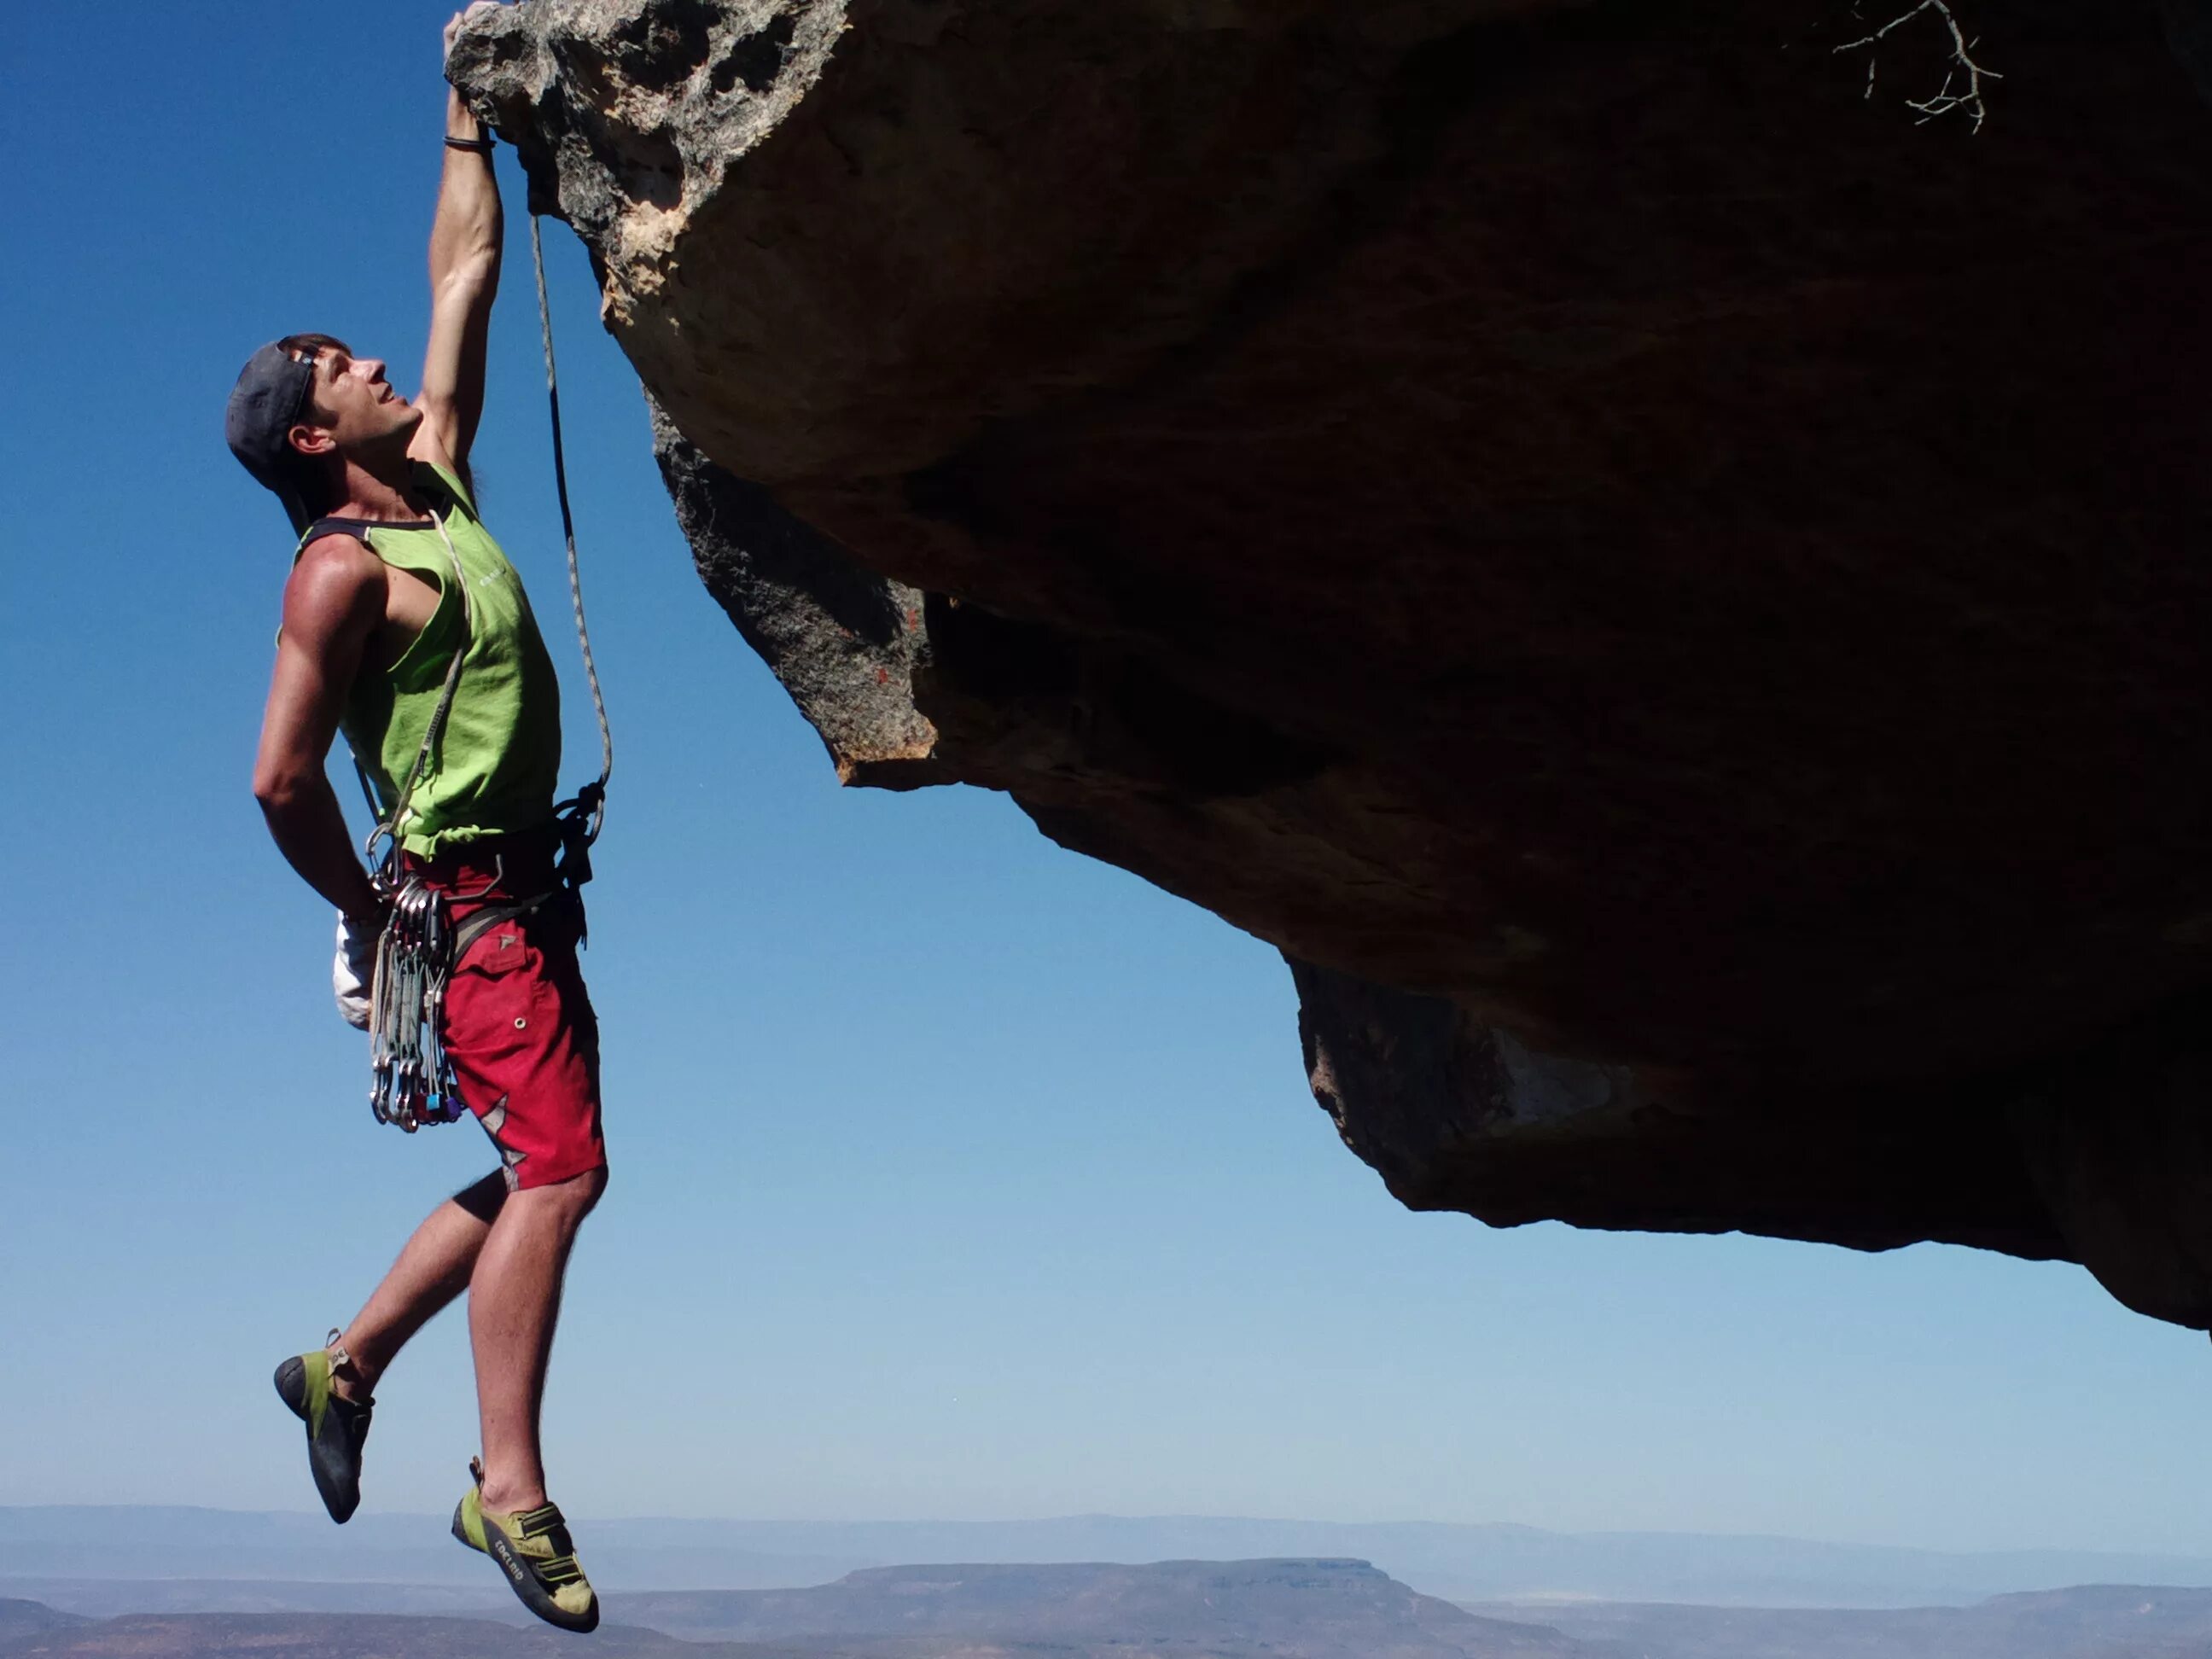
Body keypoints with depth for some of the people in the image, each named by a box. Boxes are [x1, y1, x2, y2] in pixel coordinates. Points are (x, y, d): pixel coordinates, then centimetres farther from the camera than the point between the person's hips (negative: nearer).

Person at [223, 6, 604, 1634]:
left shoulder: (436, 477, 12)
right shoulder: (344, 568, -12)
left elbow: (466, 272, 18)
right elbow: (284, 777, -16)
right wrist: (370, 912, -5)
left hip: (522, 896, 9)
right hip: (467, 898, -9)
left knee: (545, 1173, 13)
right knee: (559, 1166, -13)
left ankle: (347, 1364, 23)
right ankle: (511, 1486, -10)